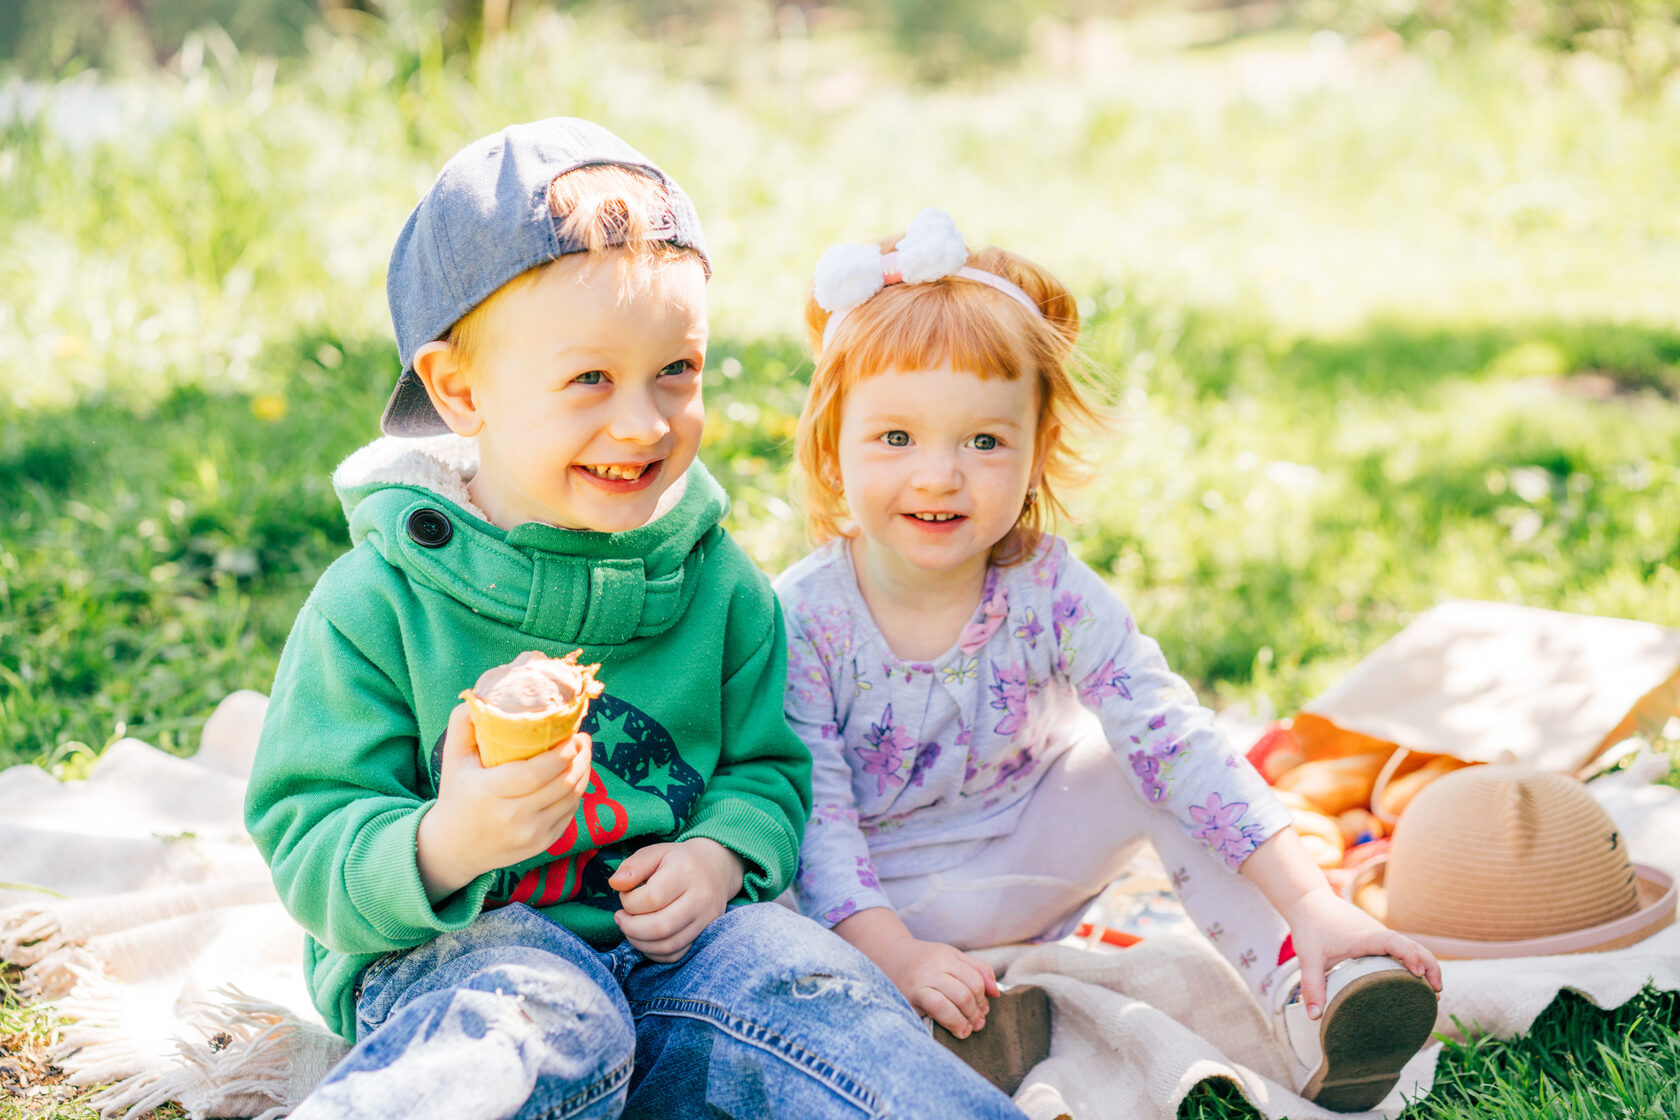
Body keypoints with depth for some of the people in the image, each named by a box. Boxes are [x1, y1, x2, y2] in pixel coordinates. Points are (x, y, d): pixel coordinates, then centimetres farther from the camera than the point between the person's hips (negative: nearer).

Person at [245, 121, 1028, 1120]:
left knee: (805, 986, -25)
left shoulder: (716, 581, 6)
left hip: (668, 935, 4)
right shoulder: (379, 603, -8)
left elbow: (767, 766, 14)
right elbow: (309, 842, -9)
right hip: (450, 948, -3)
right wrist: (443, 846, -31)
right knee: (545, 1023, -36)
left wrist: (721, 854, -9)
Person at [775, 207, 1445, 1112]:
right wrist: (894, 953, -36)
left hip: (1028, 871, 1)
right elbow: (812, 810, -21)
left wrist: (1311, 905, -30)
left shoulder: (1049, 592, -17)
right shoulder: (802, 619, -20)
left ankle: (1307, 998, -22)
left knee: (1143, 751, -21)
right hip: (880, 899, -1)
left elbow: (1182, 745, -22)